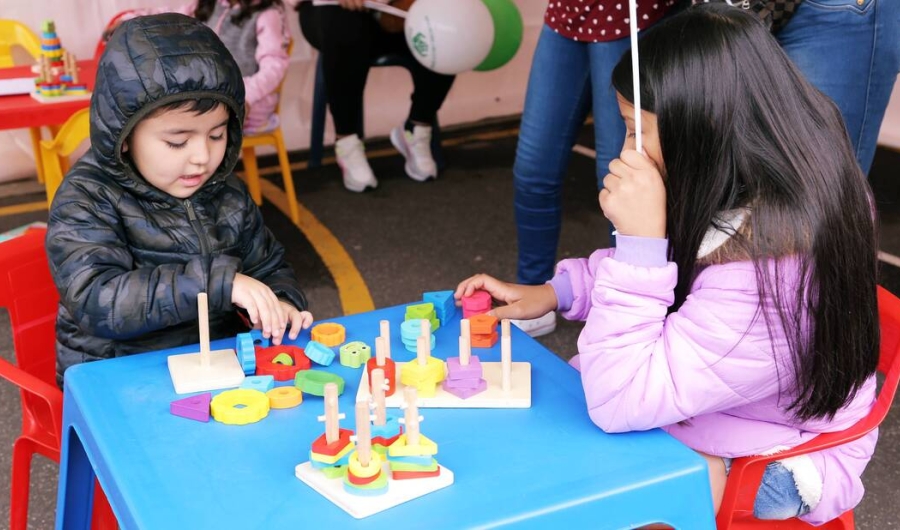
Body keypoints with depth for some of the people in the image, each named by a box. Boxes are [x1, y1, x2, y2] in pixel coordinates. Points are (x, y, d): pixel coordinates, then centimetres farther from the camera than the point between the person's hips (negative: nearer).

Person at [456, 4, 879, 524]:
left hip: (759, 465, -8)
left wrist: (639, 237, -37)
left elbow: (617, 403, -32)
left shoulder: (765, 272, -37)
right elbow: (675, 263, 9)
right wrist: (553, 291, -1)